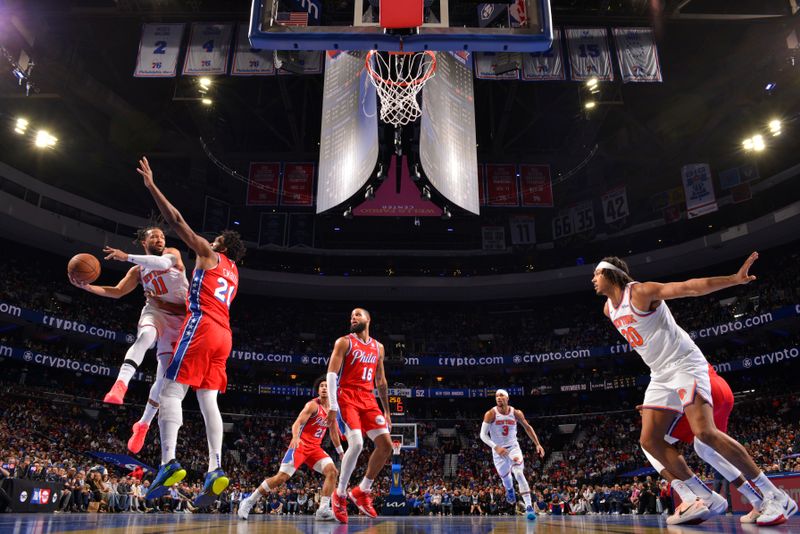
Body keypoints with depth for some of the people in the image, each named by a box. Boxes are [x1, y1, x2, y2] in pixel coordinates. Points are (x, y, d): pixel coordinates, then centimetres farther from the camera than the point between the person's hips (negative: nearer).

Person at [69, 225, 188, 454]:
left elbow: (164, 262, -19)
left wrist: (127, 256, -22)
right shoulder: (138, 270, 16)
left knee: (164, 376, -2)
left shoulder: (172, 253, 6)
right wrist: (87, 286, -1)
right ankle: (120, 384, -54)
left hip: (179, 317, -1)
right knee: (146, 336, -40)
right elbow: (117, 292, 13)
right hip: (155, 311, 1)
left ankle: (143, 425, 12)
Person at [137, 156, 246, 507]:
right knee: (208, 399, 2)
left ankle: (169, 464, -24)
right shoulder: (233, 274, 29)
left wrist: (151, 186, 8)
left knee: (171, 390, -10)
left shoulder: (209, 254, 8)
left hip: (202, 326, -7)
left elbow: (176, 221, 3)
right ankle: (215, 470, -9)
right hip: (223, 334, 7)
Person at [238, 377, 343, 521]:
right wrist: (295, 437, -43)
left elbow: (333, 432, 22)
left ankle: (323, 510, -11)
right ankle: (249, 501, 4)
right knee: (282, 477, -11)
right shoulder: (313, 405, -12)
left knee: (332, 471, -13)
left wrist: (341, 451, 25)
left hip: (315, 447, 6)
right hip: (300, 444, -6)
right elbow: (296, 423, -22)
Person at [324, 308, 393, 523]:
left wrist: (386, 410, 19)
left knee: (386, 445, -3)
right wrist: (333, 406, -18)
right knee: (356, 444, -22)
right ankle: (340, 494, -1)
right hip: (347, 397, -6)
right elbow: (331, 374, -9)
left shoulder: (378, 347, 15)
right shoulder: (344, 342, -1)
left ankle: (362, 491, 13)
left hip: (368, 399, 6)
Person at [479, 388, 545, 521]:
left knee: (519, 474, -18)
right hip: (498, 450, 0)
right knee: (505, 477, 12)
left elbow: (527, 427, 5)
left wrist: (538, 444, 0)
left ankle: (529, 507, -16)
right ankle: (509, 490, 49)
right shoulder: (490, 414, -17)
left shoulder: (516, 413, -10)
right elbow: (483, 435, -15)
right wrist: (495, 447, -27)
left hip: (513, 447, 0)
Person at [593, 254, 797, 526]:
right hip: (660, 375, 8)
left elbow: (690, 287, -24)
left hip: (685, 364, -8)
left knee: (705, 432, -22)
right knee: (650, 441, -2)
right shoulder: (609, 308, 9)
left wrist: (734, 279, -34)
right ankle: (709, 499, 6)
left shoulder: (640, 291, -15)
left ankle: (776, 498, -10)